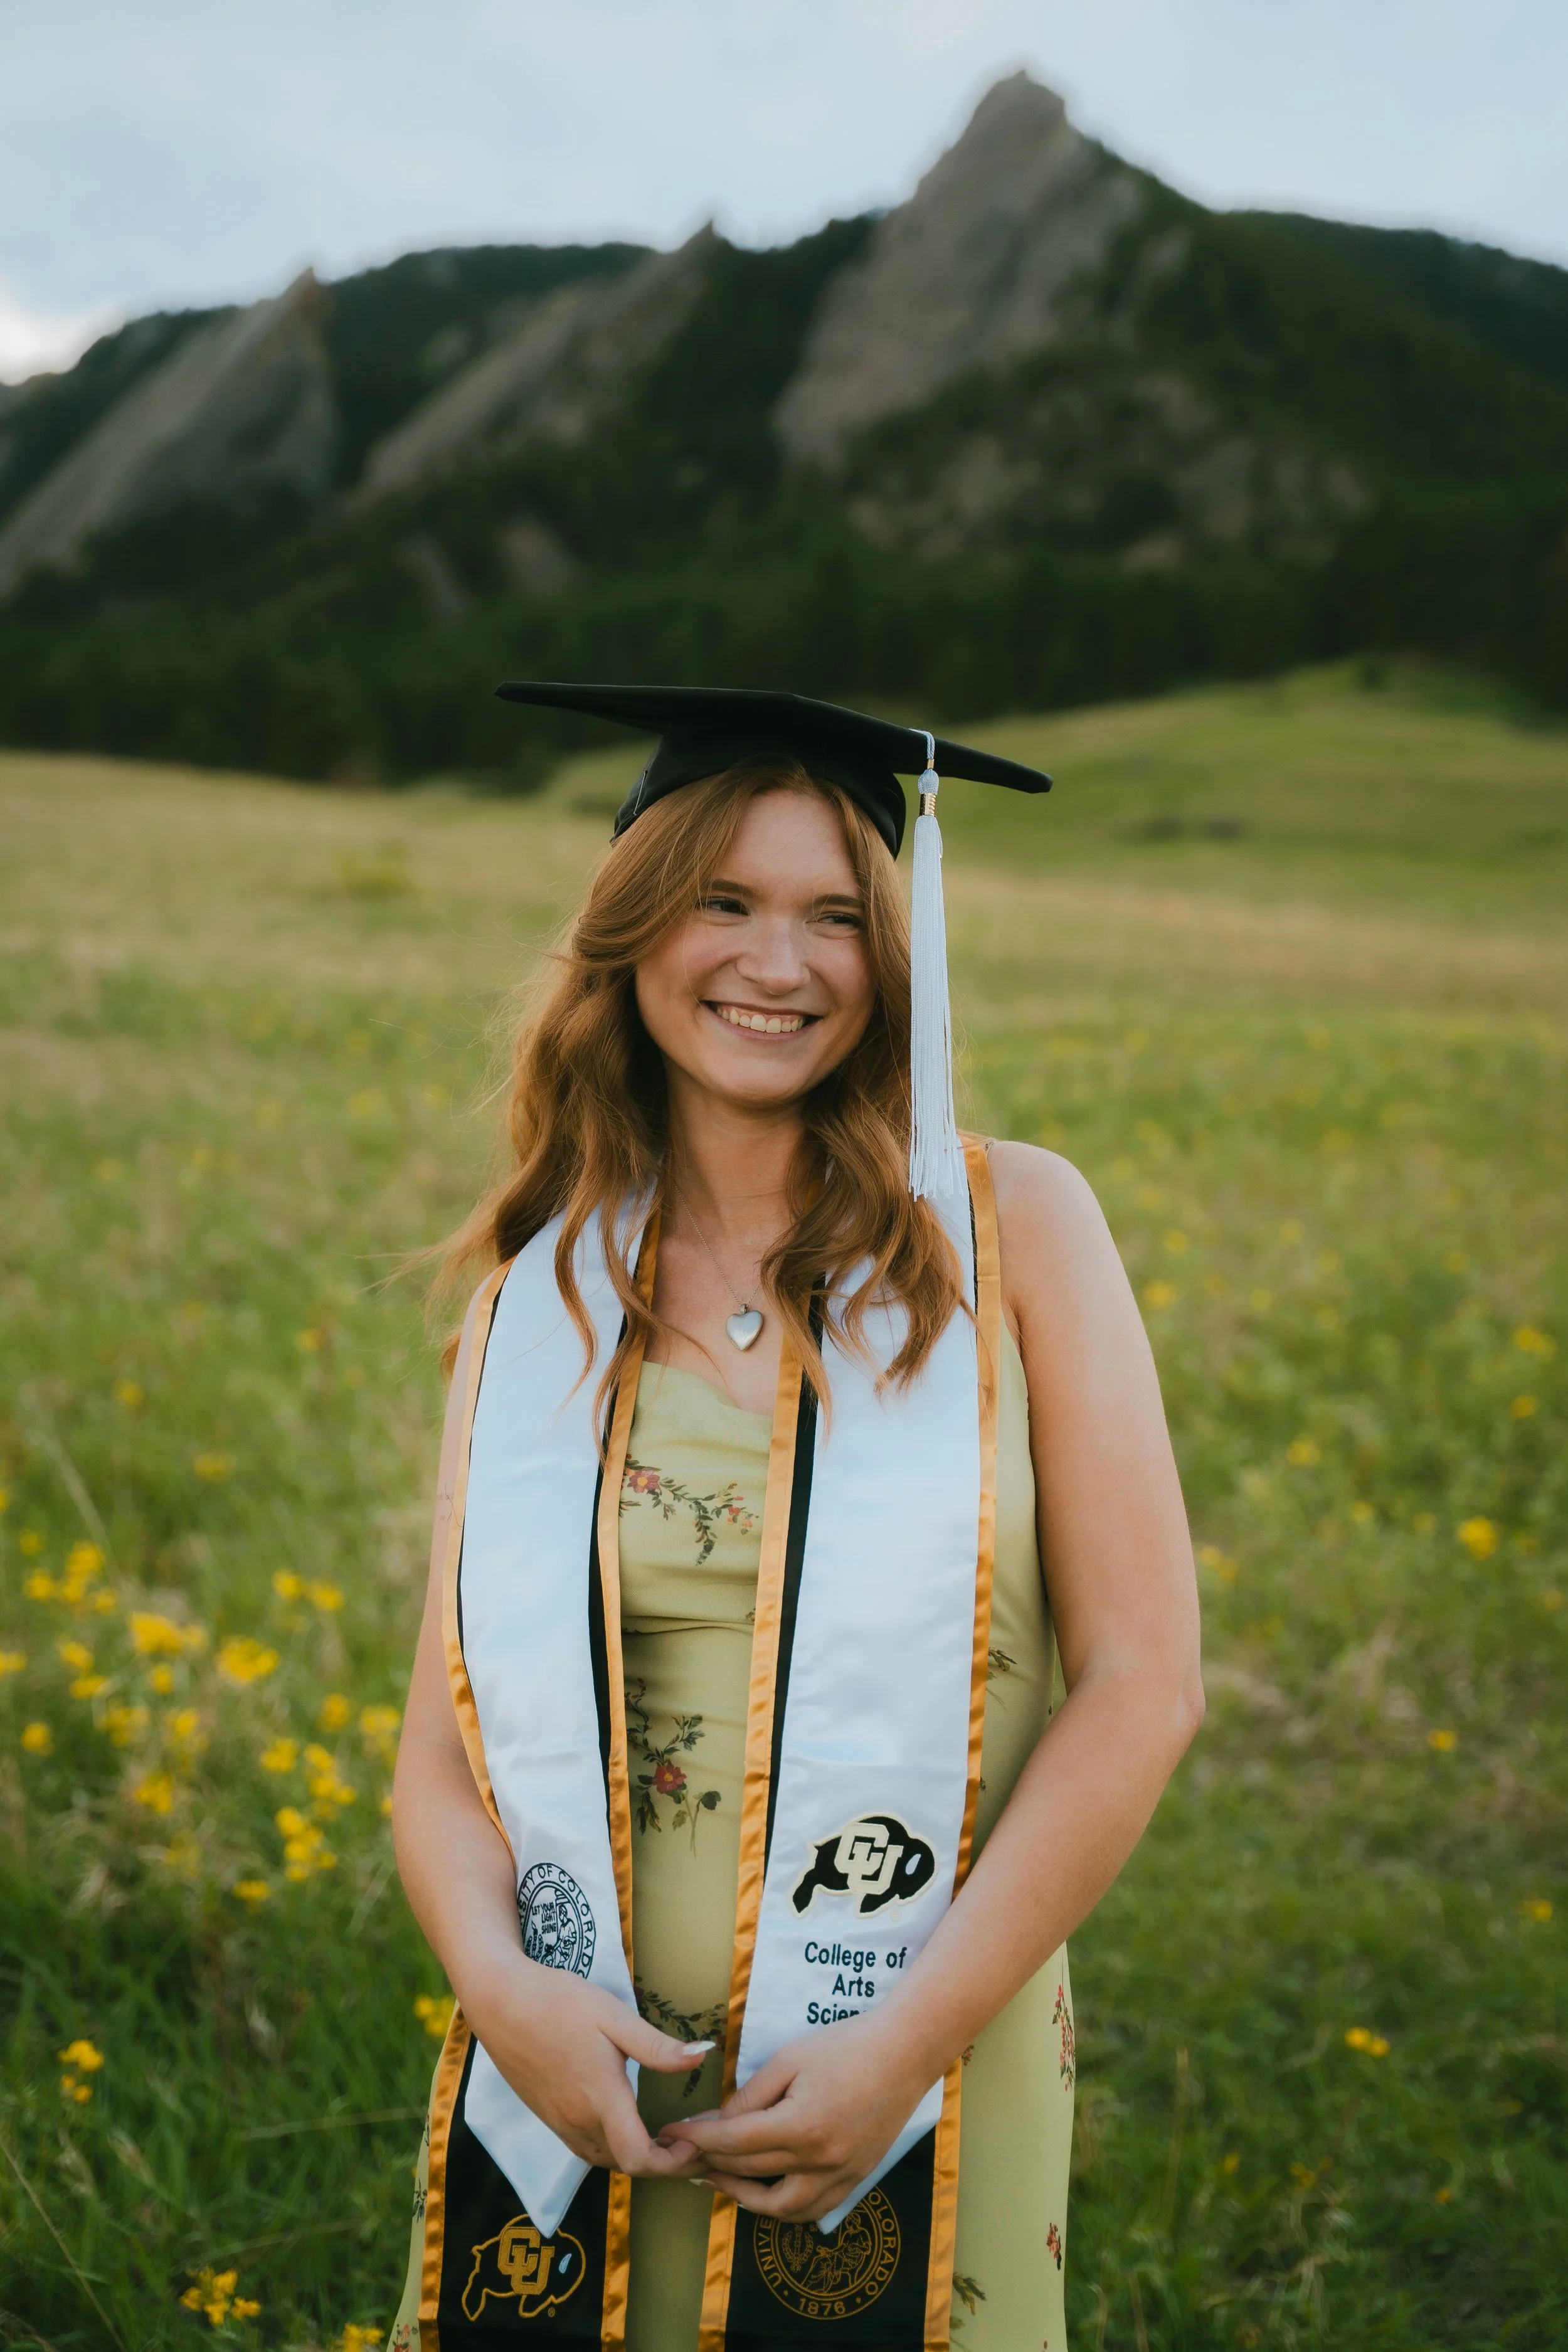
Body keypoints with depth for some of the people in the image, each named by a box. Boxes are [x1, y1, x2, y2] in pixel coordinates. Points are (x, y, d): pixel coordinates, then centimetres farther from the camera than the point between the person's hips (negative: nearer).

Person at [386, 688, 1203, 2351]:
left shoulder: (1012, 1230, -5)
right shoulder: (536, 1296, 2)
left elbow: (1143, 1683, -7)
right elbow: (446, 1743, 3)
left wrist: (912, 2035, -14)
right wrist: (498, 1983, -16)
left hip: (917, 2112, -2)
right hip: (574, 2105, 2)